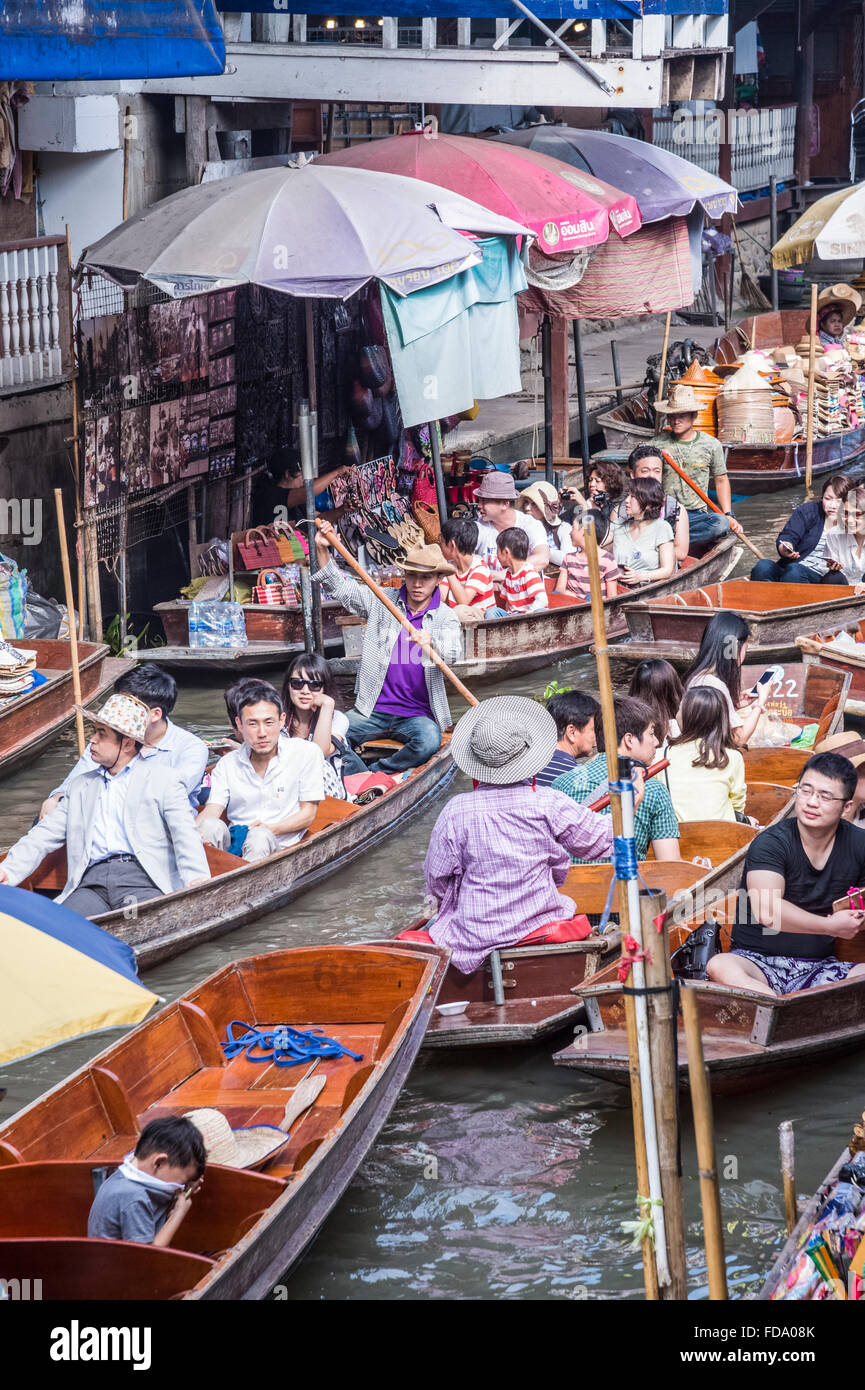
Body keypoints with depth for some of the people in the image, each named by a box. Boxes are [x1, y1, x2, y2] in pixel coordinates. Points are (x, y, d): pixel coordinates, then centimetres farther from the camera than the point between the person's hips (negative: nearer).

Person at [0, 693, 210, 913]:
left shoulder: (161, 778, 14)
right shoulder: (81, 786, 29)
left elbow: (184, 834, 1)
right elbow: (44, 835, 24)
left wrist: (196, 879, -19)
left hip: (143, 881, -4)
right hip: (92, 883, 4)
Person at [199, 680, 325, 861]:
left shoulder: (307, 753, 1)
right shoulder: (227, 764, 9)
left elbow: (308, 814, 2)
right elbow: (212, 810, -1)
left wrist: (270, 829, -16)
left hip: (279, 847, -2)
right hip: (234, 841, 2)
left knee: (260, 837, -37)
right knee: (211, 826, -31)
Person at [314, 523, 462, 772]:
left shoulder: (445, 617, 1)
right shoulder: (382, 602, 9)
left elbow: (452, 652, -19)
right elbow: (340, 587, 12)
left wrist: (431, 644, -42)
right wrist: (322, 550, -3)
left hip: (417, 713, -2)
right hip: (373, 709, 2)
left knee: (429, 741, -35)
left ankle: (375, 773, -15)